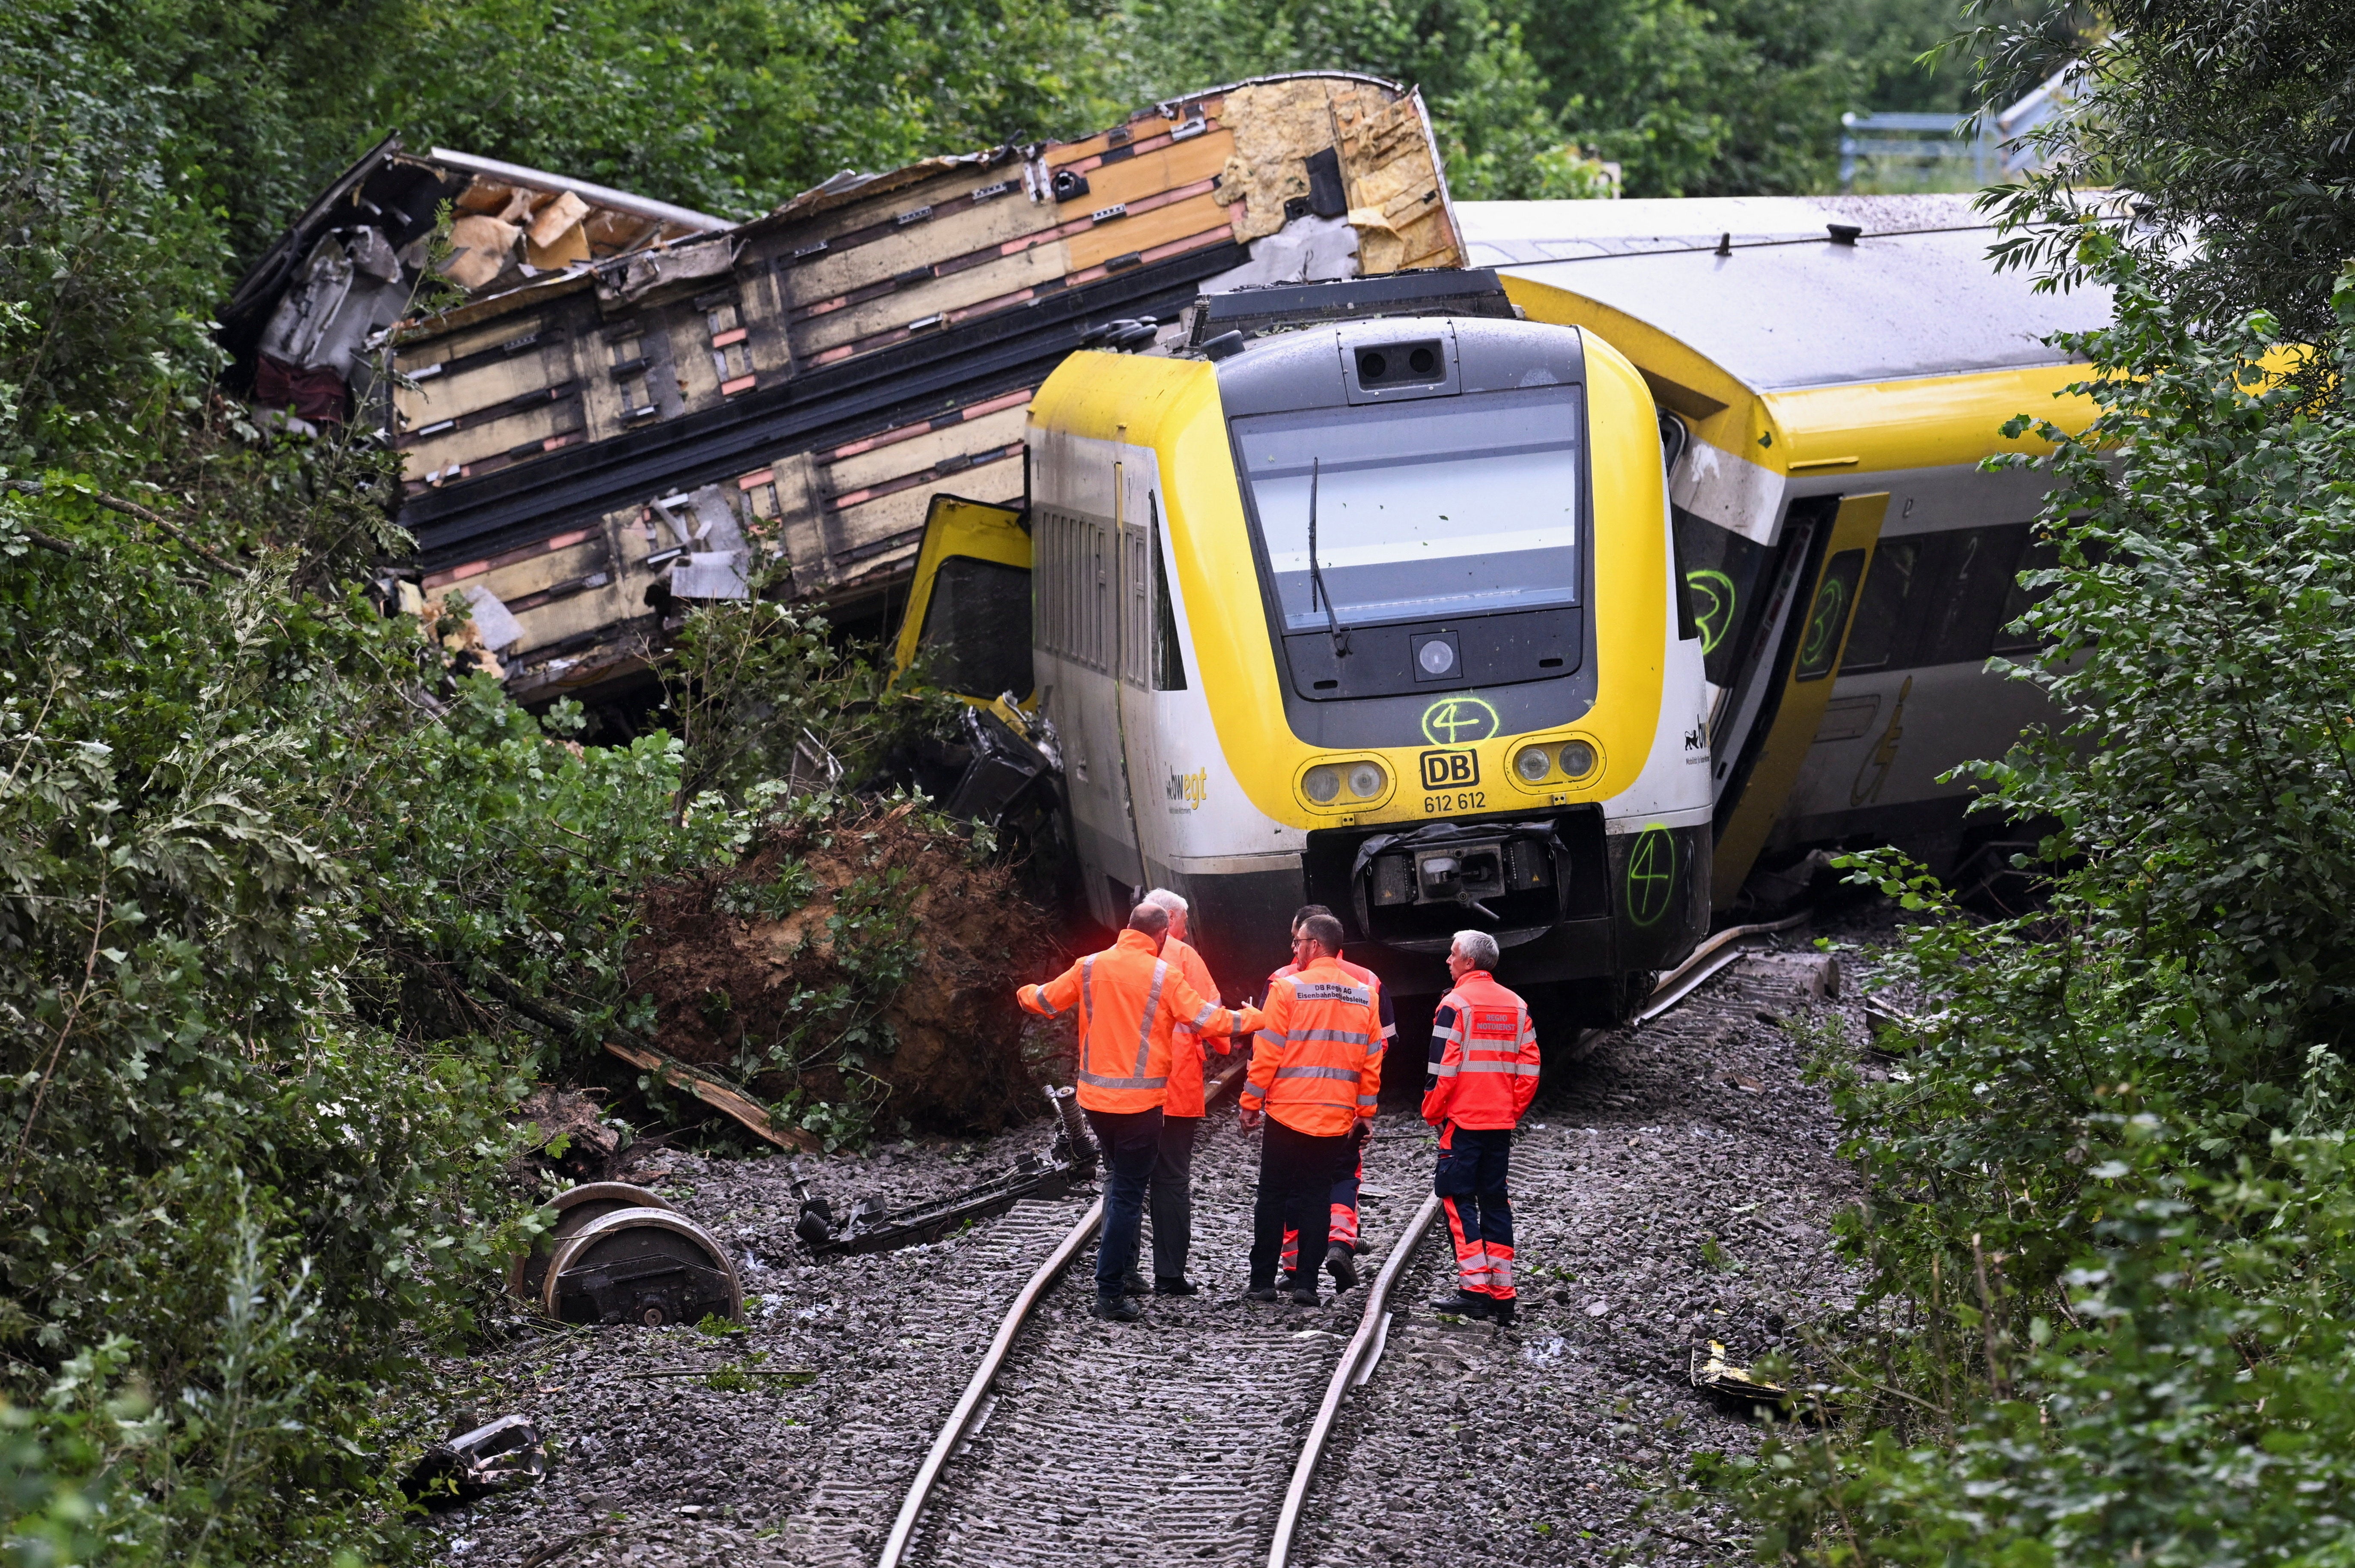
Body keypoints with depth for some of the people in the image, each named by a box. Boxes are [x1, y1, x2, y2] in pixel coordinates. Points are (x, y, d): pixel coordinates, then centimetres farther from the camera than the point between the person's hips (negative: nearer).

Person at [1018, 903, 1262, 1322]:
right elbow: (1205, 1018, -9)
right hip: (1140, 1099, -5)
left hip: (1095, 1096, 5)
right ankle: (1110, 1293, -4)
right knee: (1128, 1193, -1)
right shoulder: (1164, 974, -9)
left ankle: (1122, 1268, 24)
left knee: (1119, 1181, 24)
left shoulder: (1090, 968, 2)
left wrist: (1026, 994, 36)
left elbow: (1046, 1001, 13)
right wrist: (1251, 1019, 7)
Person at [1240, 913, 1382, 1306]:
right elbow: (1373, 1060, 6)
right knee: (1317, 1196, 9)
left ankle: (1262, 1281, 8)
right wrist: (1365, 1112, 13)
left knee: (1273, 1196, 6)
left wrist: (1251, 1103, -1)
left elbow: (1267, 1053, -9)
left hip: (1288, 1112, -3)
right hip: (1338, 1118, 3)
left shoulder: (1288, 989, -10)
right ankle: (1306, 1281, 5)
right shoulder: (1364, 994, 4)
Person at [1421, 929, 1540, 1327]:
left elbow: (1443, 1067, -13)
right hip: (1502, 1122, 6)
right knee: (1495, 1202, 10)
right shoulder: (1516, 1006, 10)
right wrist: (1514, 1111, 15)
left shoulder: (1456, 1004, -10)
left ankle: (1474, 1288, -10)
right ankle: (1502, 1294, 9)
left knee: (1458, 1200, -1)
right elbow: (1529, 1068, 8)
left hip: (1463, 1119, -6)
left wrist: (1432, 1112, -1)